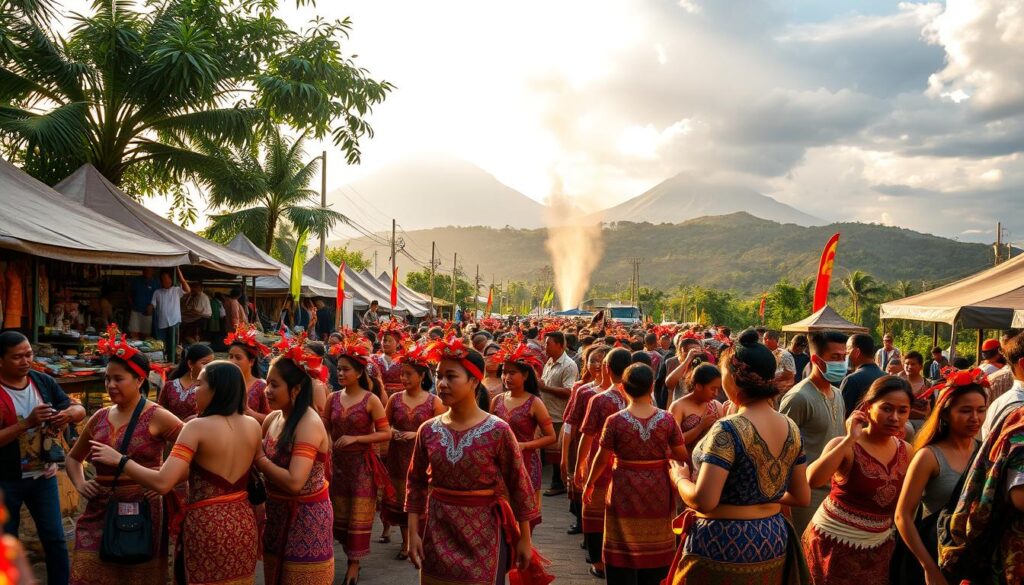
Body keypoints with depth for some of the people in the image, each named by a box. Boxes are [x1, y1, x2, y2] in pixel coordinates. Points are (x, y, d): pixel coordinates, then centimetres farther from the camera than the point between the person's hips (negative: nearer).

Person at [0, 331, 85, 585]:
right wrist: (27, 423, -32)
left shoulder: (43, 381, -2)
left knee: (55, 539, 9)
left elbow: (80, 409, 3)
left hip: (43, 475, 4)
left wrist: (69, 413, -19)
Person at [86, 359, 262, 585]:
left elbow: (162, 483, -21)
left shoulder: (198, 426, -14)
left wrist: (120, 460, -9)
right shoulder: (253, 426, 1)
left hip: (207, 526, -5)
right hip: (243, 523, 5)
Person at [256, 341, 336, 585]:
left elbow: (294, 482, -29)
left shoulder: (309, 423, -22)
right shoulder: (273, 418, 2)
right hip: (278, 513, 8)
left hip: (306, 517, -8)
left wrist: (258, 459, -20)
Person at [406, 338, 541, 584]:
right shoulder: (428, 430, -2)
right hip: (437, 532, 4)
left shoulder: (498, 431, -13)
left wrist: (525, 539, -2)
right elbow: (416, 483, 7)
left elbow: (519, 486, -6)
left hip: (482, 533, -3)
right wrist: (413, 533, 3)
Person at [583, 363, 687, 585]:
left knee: (623, 555, 9)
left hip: (625, 494, -2)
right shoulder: (667, 419, -8)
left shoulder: (615, 421, -12)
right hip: (658, 494, 2)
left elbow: (602, 459, -5)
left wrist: (589, 484, 11)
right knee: (654, 548, 17)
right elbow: (682, 456, -1)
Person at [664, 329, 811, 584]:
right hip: (773, 540, 7)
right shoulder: (791, 428, -1)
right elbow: (802, 497, 8)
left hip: (723, 544, -7)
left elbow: (704, 501, -27)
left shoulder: (729, 429, -23)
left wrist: (680, 478, -9)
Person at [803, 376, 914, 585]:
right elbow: (812, 480, -34)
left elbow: (903, 503, 15)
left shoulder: (905, 451, 1)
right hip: (836, 542, -5)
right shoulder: (844, 446, -15)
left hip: (879, 546, 5)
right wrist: (850, 439, -30)